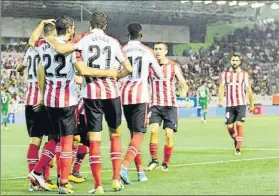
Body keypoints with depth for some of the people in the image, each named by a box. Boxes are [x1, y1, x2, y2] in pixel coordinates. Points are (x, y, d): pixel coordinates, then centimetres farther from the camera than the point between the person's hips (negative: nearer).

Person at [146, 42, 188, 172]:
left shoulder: (174, 66, 1)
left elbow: (184, 85, 3)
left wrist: (183, 95, -18)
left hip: (170, 105, -1)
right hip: (155, 105, 1)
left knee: (169, 134, -6)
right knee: (153, 131, -17)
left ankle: (165, 164, 7)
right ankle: (154, 160, -8)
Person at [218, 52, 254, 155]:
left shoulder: (244, 74, 4)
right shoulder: (225, 73, 4)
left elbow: (249, 90, 9)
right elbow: (221, 87, -4)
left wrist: (252, 104, 10)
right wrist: (220, 100, -20)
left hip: (241, 104, -1)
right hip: (229, 104, 2)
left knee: (239, 124, -14)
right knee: (229, 127, 2)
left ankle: (238, 148, -11)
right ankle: (236, 140, 32)